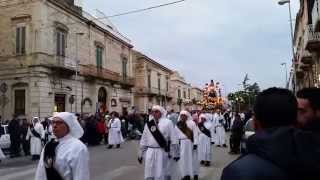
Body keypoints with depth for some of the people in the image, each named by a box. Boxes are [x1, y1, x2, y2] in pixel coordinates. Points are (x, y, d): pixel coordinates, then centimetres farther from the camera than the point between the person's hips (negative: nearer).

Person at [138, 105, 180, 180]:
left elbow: (173, 139, -4)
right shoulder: (148, 124, 7)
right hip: (150, 153, 4)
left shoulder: (168, 122, -4)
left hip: (162, 152, -3)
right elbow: (143, 140, 11)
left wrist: (175, 153, -4)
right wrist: (141, 154, 12)